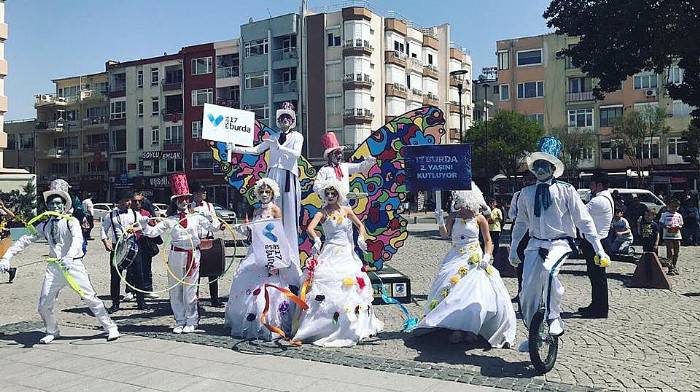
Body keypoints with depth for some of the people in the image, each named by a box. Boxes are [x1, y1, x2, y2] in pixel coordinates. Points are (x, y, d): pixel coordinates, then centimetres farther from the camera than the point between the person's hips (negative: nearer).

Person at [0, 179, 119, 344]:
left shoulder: (71, 221, -4)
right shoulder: (44, 225, 12)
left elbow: (77, 239, -21)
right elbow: (25, 240, 15)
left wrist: (68, 257, -38)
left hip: (73, 265, -5)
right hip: (53, 267, 5)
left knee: (90, 298, -8)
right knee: (44, 305, 4)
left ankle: (110, 327, 3)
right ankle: (52, 332, 29)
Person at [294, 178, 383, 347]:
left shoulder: (346, 210, 9)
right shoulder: (322, 212, -1)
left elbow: (360, 225, 18)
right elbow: (310, 228, -16)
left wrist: (361, 237, -1)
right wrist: (317, 240, -33)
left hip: (347, 253, 3)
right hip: (330, 253, -3)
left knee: (351, 286, 2)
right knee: (329, 285, -12)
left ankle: (355, 325, 15)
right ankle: (328, 325, -5)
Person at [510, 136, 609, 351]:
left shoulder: (566, 190, -2)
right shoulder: (526, 193, 8)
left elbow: (584, 221, -1)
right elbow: (521, 223, 19)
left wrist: (599, 249, -4)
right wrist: (513, 249, 19)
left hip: (560, 243, -4)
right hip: (535, 244, 4)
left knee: (548, 270, -36)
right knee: (528, 291, -1)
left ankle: (554, 319, -16)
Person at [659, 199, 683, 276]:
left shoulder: (679, 216, 13)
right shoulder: (665, 215, 0)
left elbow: (681, 225, 17)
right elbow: (661, 223, -2)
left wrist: (679, 227, -6)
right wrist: (667, 227, -19)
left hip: (677, 236, 4)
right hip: (668, 236, -4)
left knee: (676, 253, 9)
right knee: (670, 253, -10)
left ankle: (675, 268, 21)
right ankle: (671, 269, -8)